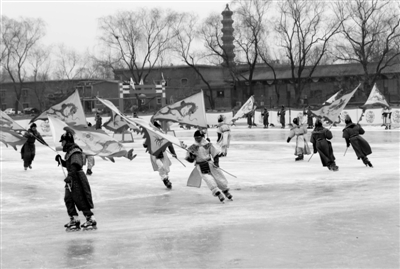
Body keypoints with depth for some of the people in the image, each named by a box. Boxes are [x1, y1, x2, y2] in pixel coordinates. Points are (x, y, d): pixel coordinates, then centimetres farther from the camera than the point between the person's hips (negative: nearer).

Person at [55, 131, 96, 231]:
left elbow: (75, 165, -28)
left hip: (77, 178, -10)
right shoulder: (69, 151, 15)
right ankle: (74, 221, 16)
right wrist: (60, 160, 10)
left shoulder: (75, 151, -17)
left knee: (81, 200, -6)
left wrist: (69, 177, -35)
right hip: (71, 179, 10)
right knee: (68, 199, 9)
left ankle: (91, 220, 2)